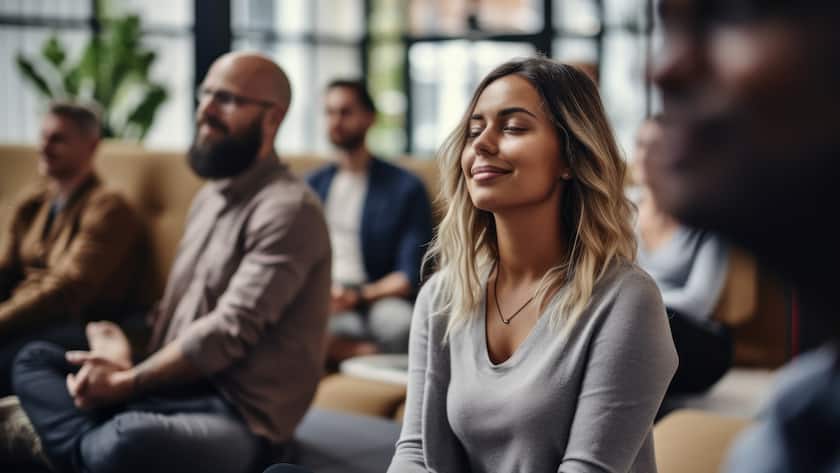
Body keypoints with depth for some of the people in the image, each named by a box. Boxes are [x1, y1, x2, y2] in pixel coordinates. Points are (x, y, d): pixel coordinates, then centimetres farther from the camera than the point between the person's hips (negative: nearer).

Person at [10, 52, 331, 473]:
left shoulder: (288, 209, -13)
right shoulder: (209, 196, 18)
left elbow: (228, 332, -19)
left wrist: (126, 383, -12)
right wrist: (123, 356, -3)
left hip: (236, 415, -10)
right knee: (35, 359, 4)